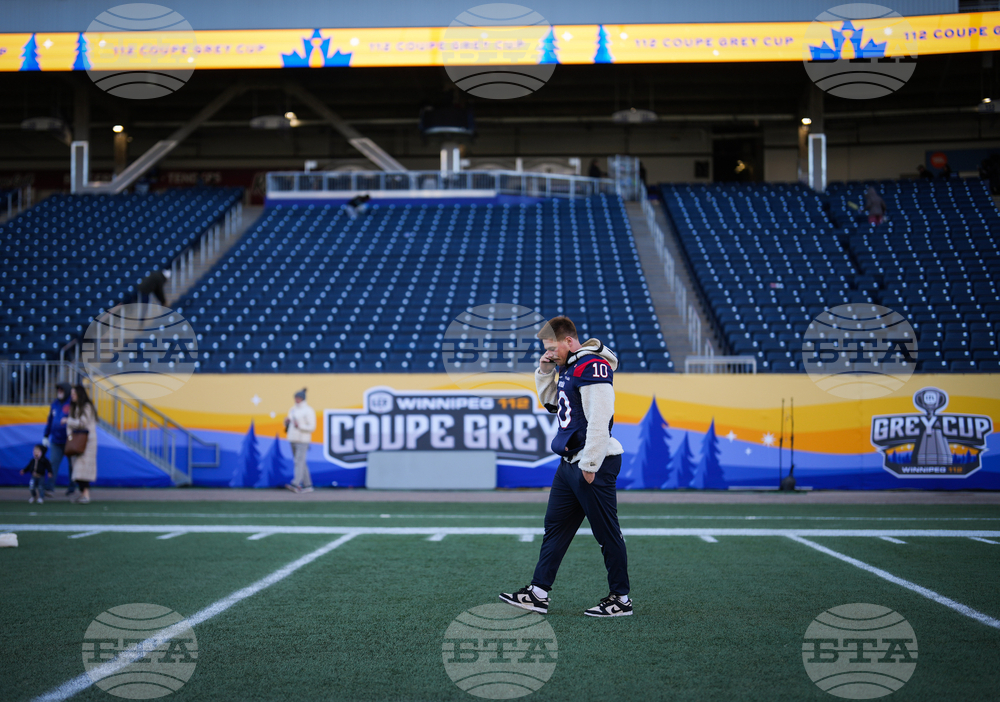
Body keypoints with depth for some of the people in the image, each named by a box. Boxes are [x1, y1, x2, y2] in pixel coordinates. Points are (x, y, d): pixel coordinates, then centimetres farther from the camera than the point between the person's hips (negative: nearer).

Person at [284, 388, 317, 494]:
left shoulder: (308, 411, -8)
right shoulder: (293, 410, 14)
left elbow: (312, 427, -13)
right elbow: (288, 425, 20)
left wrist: (300, 426, -25)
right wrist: (286, 421, -3)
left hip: (303, 440, -8)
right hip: (293, 439, 8)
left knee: (299, 462, -17)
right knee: (301, 463, 8)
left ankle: (295, 484, -27)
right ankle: (307, 486, 12)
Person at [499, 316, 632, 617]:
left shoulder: (593, 366, -16)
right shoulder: (569, 367, 15)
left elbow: (599, 419, -22)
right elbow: (551, 403, 28)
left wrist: (590, 465, -21)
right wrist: (545, 372, 12)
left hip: (595, 465, -10)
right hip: (570, 463, 10)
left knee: (607, 533, -1)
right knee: (554, 526, 12)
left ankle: (621, 599, 8)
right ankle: (538, 594, 17)